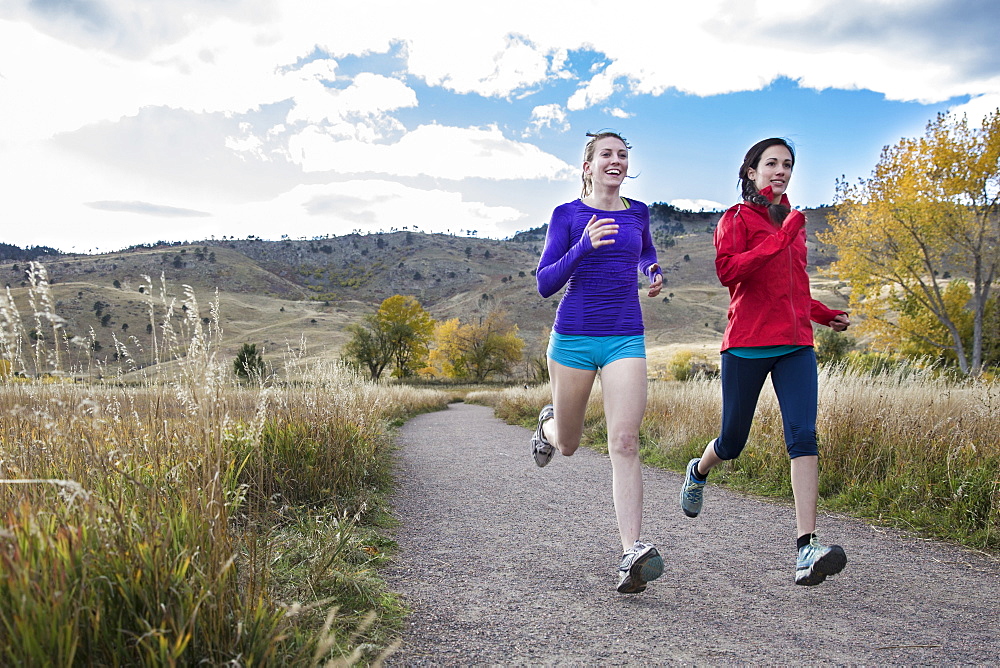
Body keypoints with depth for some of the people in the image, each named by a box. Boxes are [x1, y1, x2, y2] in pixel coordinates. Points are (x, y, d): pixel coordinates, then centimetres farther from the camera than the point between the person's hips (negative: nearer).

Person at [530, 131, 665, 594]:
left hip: (625, 339, 1)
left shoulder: (637, 213, 10)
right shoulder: (567, 215, 0)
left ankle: (632, 554, -18)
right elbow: (545, 284, -6)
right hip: (574, 337, -1)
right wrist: (583, 247, -21)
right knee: (567, 444, 14)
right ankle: (548, 422, 52)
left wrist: (654, 273, 8)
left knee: (624, 442, -15)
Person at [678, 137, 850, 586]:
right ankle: (699, 472, 43)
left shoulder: (792, 222, 20)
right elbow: (727, 271, -18)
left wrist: (825, 315, 25)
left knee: (803, 435, -14)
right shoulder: (736, 218, 1)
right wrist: (781, 238, -19)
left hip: (795, 345, 5)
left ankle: (807, 550, -18)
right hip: (747, 345, -4)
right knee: (732, 442, 6)